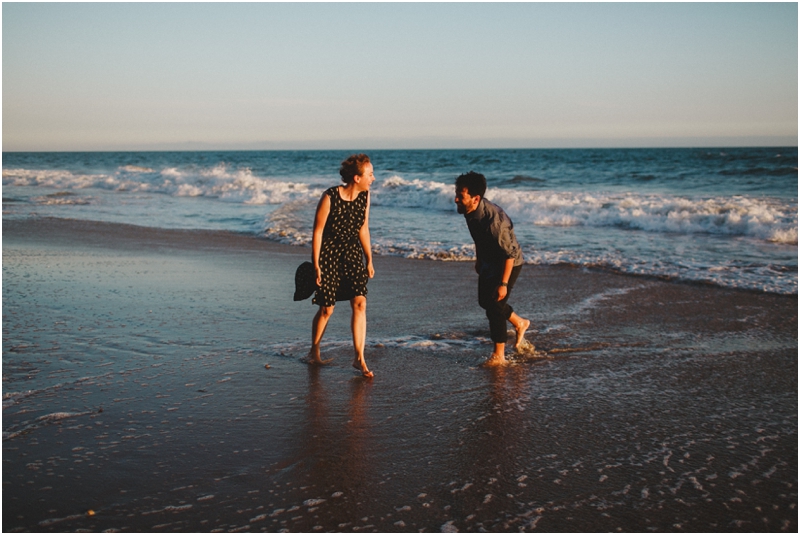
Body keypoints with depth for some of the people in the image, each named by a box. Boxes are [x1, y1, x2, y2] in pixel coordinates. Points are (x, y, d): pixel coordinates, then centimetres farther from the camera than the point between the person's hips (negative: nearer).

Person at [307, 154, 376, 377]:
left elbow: (363, 228, 8)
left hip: (352, 252, 4)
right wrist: (316, 265, -13)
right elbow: (317, 231, -13)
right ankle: (314, 352, 28)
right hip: (328, 252, -4)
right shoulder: (330, 197, -20)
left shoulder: (364, 195, -4)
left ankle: (359, 359, -5)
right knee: (326, 308, 4)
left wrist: (369, 260, 10)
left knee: (359, 303, -10)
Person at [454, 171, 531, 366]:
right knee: (484, 300, 19)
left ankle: (498, 355, 11)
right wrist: (478, 260, 20)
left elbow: (510, 253, -29)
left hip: (508, 264, -9)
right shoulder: (471, 211, -13)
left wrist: (503, 283, -26)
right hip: (489, 261, 9)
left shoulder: (494, 219, -37)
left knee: (495, 306, -5)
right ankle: (520, 323, 42)